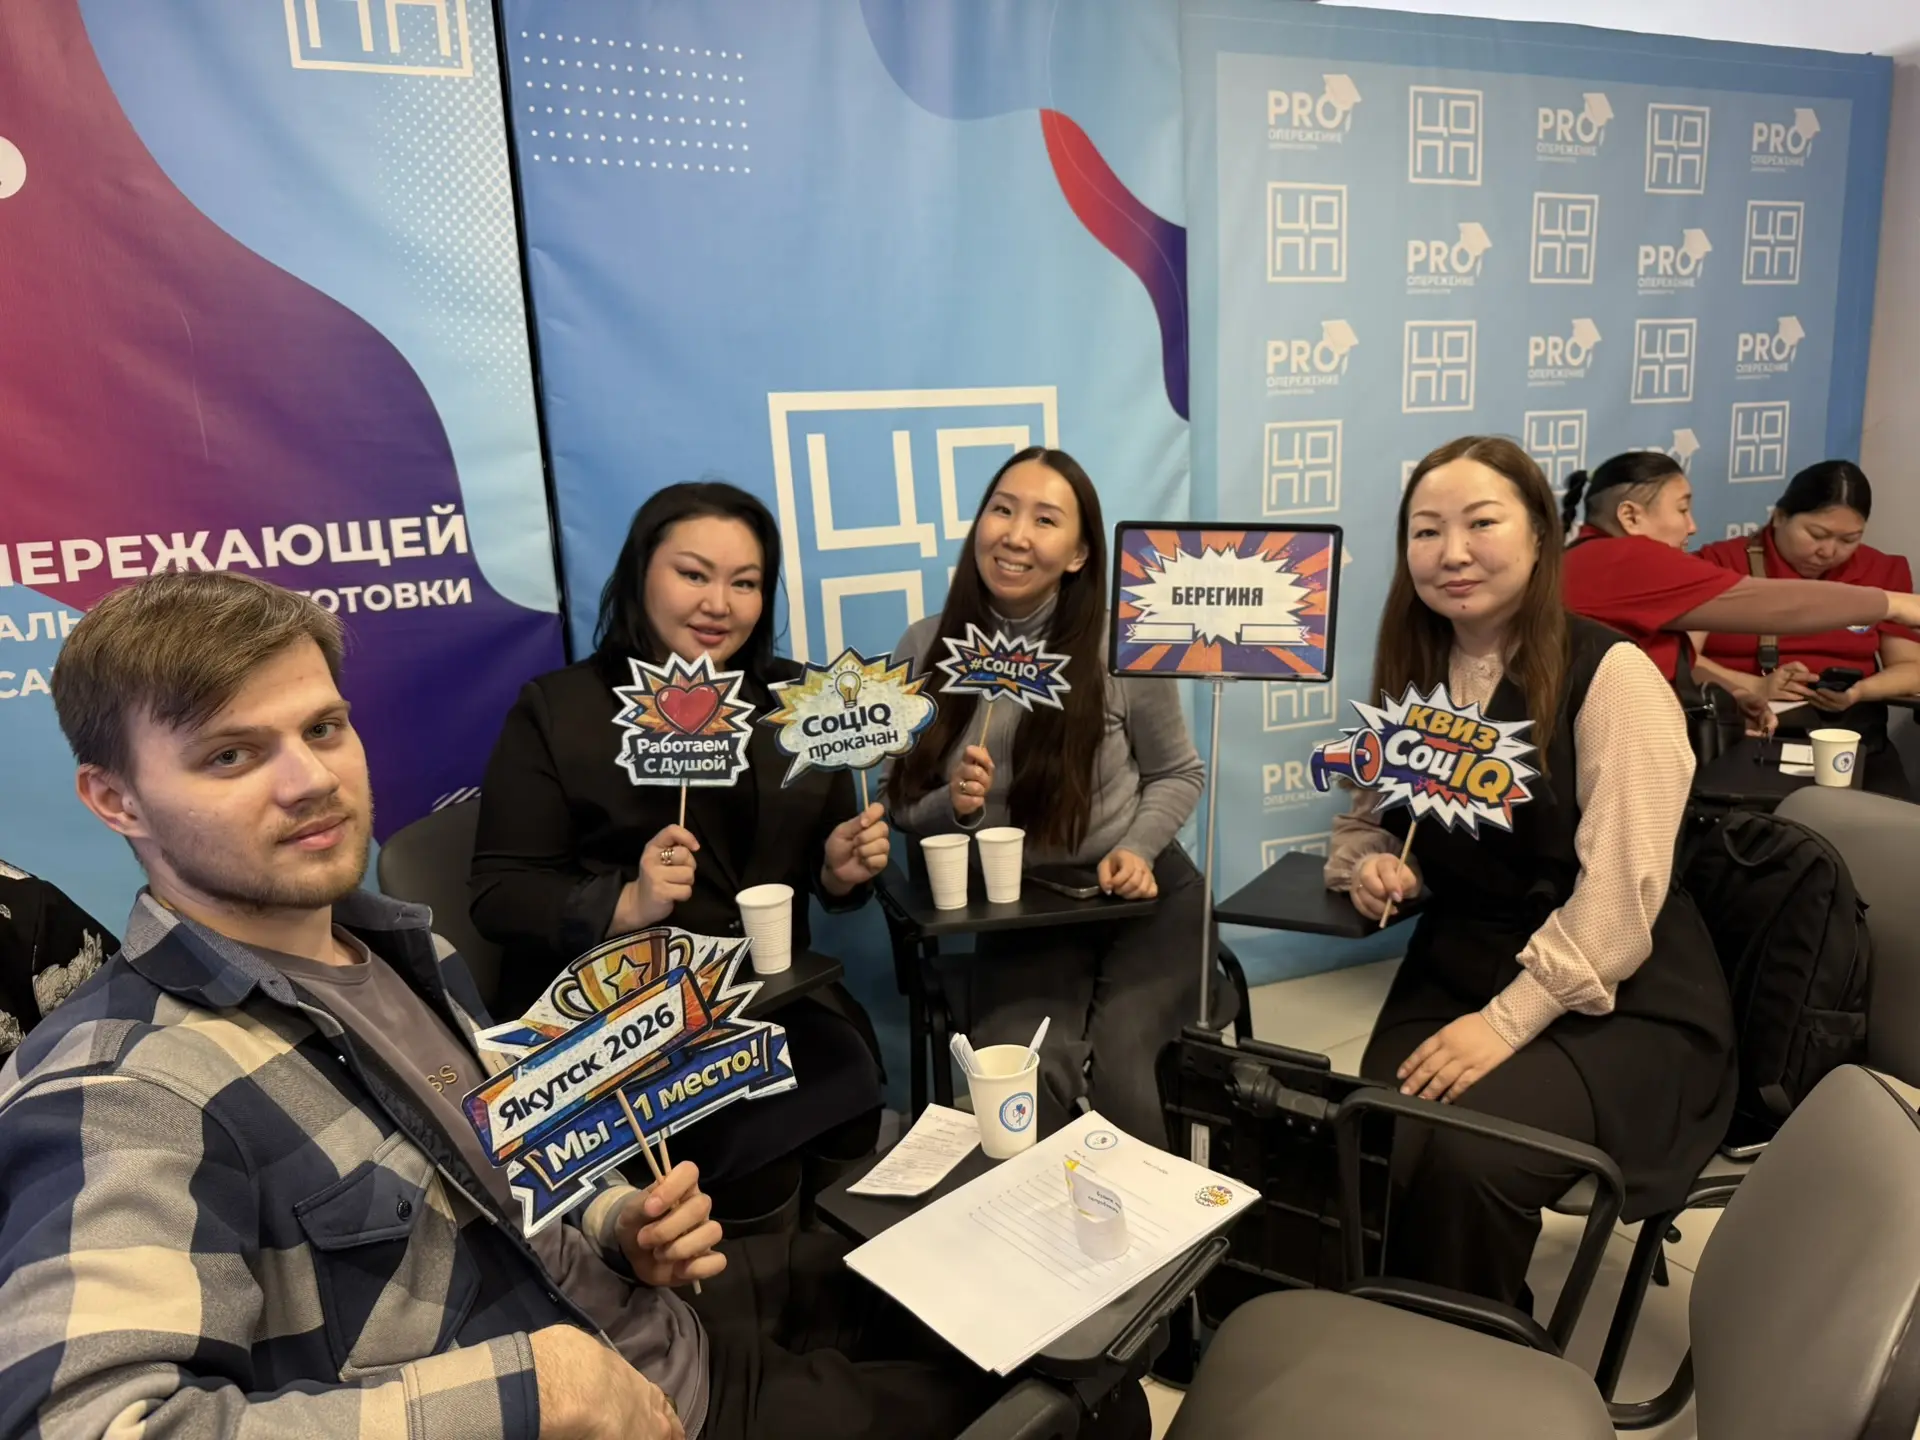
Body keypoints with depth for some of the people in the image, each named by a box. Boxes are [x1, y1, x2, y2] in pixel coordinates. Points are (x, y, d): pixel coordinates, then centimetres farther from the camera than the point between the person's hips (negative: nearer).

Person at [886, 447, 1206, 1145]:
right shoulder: (927, 647, -5)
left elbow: (1178, 774, 4)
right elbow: (906, 807, 3)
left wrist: (1136, 849, -14)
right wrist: (953, 804, -20)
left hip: (1142, 893, -1)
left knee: (1120, 1072, -22)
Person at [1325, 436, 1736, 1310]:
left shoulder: (1610, 676, -13)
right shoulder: (1411, 676, 4)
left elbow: (1619, 895, -19)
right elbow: (1365, 820, 14)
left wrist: (1505, 1024, -22)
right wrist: (1374, 865, -10)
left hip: (1620, 1005, -4)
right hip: (1456, 976, 5)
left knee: (1466, 1157, -27)